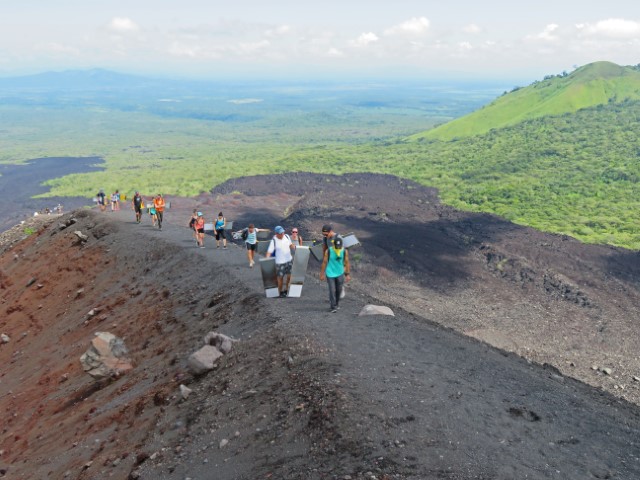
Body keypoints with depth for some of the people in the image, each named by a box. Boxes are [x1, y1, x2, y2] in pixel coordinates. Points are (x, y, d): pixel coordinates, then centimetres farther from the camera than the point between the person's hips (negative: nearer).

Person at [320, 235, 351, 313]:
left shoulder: (345, 251, -8)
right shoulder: (328, 251, -14)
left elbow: (347, 263, 0)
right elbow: (324, 262, -6)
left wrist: (348, 274, 0)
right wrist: (322, 274, -2)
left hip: (340, 273, 3)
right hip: (330, 273, -3)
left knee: (339, 290, 12)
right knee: (332, 290, -7)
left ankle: (337, 303, 35)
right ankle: (332, 307, 3)